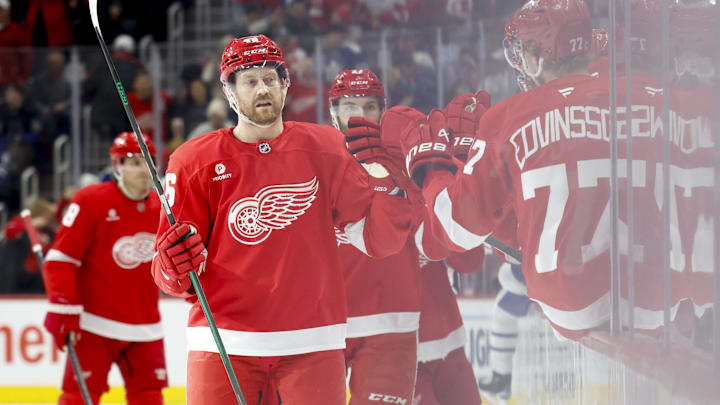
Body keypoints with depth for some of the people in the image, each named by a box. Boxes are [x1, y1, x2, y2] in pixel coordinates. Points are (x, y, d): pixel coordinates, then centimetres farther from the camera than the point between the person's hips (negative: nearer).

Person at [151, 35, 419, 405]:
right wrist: (177, 269, -22)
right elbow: (169, 274, 1)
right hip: (224, 348, -1)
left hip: (312, 347, 1)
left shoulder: (325, 149, 6)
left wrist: (396, 190, -15)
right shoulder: (195, 162, 2)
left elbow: (375, 238, 3)